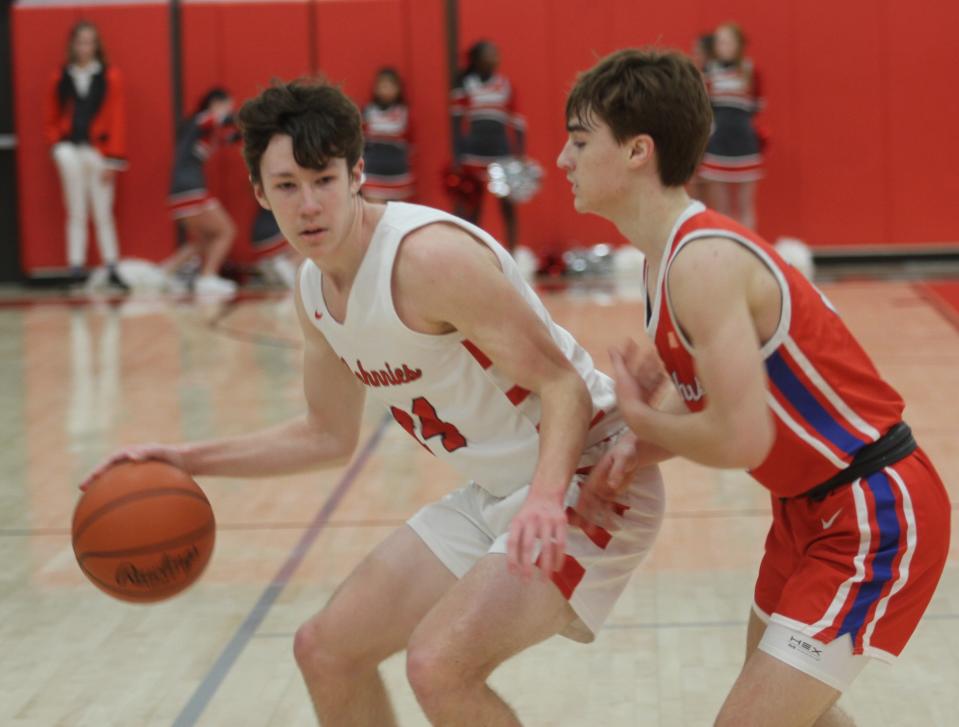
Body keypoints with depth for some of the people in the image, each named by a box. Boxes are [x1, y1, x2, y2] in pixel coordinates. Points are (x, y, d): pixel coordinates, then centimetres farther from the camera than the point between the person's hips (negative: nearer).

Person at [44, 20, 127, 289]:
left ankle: (111, 269, 6)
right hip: (70, 149, 1)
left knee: (103, 214, 2)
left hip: (98, 150, -1)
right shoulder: (60, 79, 7)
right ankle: (76, 266, -1)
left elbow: (117, 118, -1)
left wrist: (113, 158, -5)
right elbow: (52, 120, 16)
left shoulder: (111, 77, 2)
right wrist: (57, 144, 0)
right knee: (76, 214, 0)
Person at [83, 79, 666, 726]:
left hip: (582, 479, -9)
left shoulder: (429, 256, -24)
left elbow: (563, 386, -24)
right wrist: (191, 460, 11)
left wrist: (545, 498, -41)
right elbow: (330, 435, 18)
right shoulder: (314, 292, 3)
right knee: (327, 650, 11)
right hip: (494, 495, 9)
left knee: (439, 663, -26)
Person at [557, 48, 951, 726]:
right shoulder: (673, 255, 6)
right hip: (810, 509, 10)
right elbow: (717, 409, 12)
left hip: (877, 519, -10)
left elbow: (741, 438, -31)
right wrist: (649, 420, -7)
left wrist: (644, 421, -13)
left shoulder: (702, 262, -25)